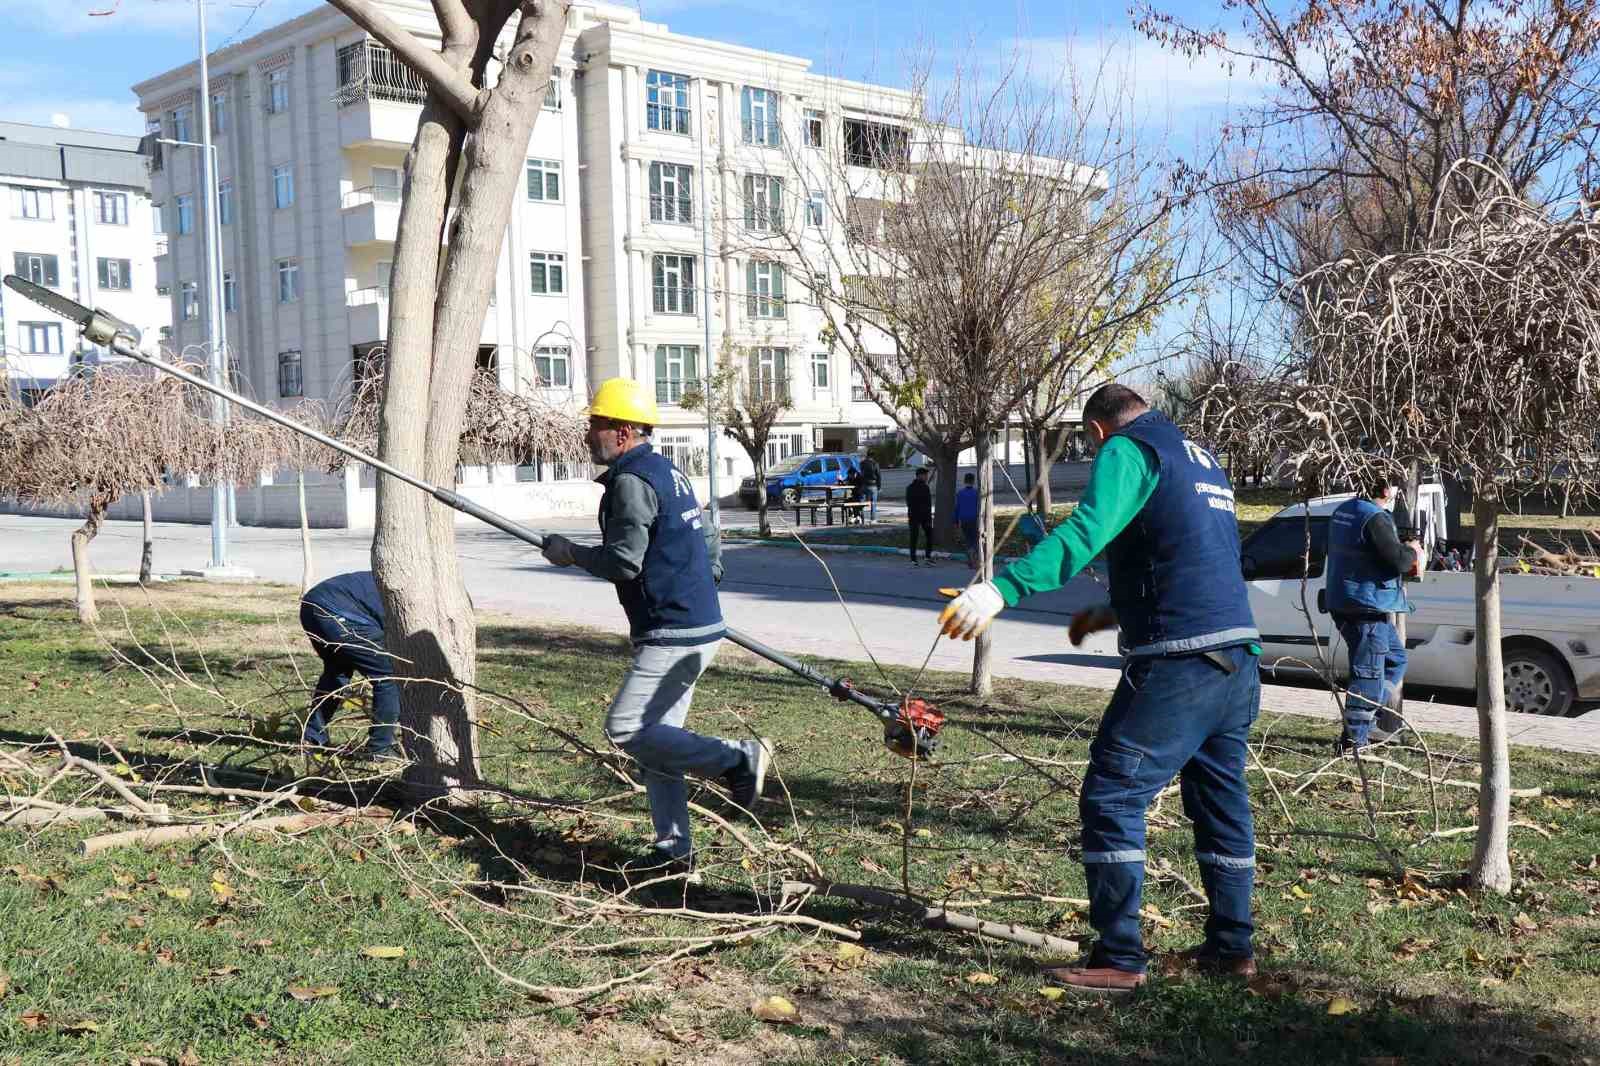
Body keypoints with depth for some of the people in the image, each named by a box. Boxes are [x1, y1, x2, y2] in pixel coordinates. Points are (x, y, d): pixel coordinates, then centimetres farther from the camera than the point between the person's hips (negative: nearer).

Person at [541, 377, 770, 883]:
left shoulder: (631, 481, -14)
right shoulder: (668, 472, 18)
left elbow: (623, 562, -20)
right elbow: (711, 545, 23)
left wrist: (570, 553, -4)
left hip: (672, 633, -10)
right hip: (699, 623, 10)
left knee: (625, 729, -9)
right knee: (655, 735, 13)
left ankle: (738, 759, -9)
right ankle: (674, 851, 17)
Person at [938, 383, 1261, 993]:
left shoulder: (1127, 450, -5)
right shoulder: (1203, 461, 23)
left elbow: (1085, 533, -25)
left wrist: (1003, 589, -34)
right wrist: (1113, 614, 38)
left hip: (1177, 665, -9)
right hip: (1238, 657, 9)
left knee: (1110, 798, -4)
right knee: (1221, 804, 19)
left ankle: (1120, 959, -2)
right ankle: (1232, 946, 28)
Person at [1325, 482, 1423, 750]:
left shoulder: (1343, 511, 11)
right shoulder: (1376, 518, -19)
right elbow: (1398, 560, -23)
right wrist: (1412, 552, 1)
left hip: (1343, 604, 10)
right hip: (1367, 607, -10)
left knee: (1395, 658, 24)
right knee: (1368, 673, -3)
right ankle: (1354, 740, 1)